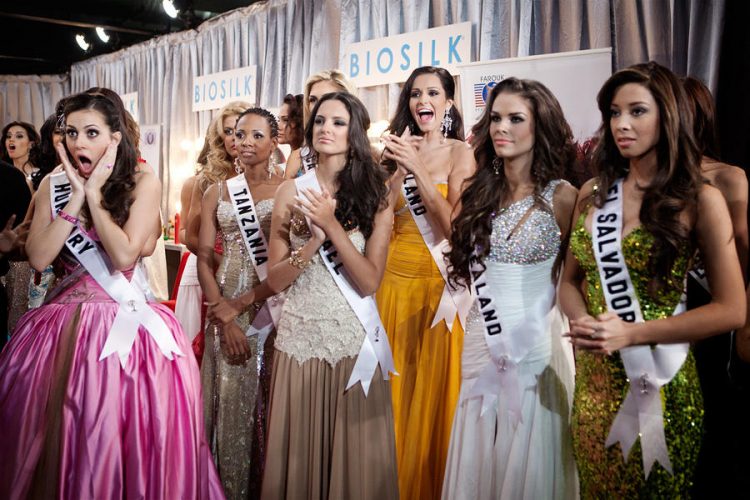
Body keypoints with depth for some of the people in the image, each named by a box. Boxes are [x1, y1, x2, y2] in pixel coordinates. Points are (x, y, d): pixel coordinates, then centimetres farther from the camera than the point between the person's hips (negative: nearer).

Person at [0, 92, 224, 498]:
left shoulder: (142, 182, -3)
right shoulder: (54, 184, 6)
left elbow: (125, 255, -15)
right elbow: (38, 258, -7)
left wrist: (94, 195, -11)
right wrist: (78, 196, -9)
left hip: (126, 322, -2)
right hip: (64, 323, 3)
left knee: (123, 436, -2)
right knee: (58, 438, 5)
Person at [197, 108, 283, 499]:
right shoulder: (217, 193, 10)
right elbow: (204, 259, 5)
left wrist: (243, 303, -14)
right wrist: (225, 318, -7)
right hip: (225, 312, 3)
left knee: (268, 405, 2)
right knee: (228, 405, 8)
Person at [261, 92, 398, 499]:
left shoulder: (375, 196, 0)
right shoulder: (292, 191, 2)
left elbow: (369, 282, -9)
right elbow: (275, 280, -2)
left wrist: (333, 227, -17)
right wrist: (315, 239, -16)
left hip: (354, 338, -1)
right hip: (299, 337, 1)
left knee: (353, 456, 8)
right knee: (299, 450, 11)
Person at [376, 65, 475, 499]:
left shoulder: (460, 153, -2)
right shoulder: (402, 150, 9)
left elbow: (455, 227, -13)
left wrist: (418, 169, -16)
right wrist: (397, 166, -11)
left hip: (439, 281, -3)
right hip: (395, 279, 3)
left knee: (433, 390, 3)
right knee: (395, 387, 8)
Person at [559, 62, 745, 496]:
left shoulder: (700, 200, -9)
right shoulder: (593, 194, 4)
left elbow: (732, 310, -11)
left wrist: (632, 334, -19)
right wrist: (582, 323, -11)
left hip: (659, 383, -4)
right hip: (593, 378, 4)